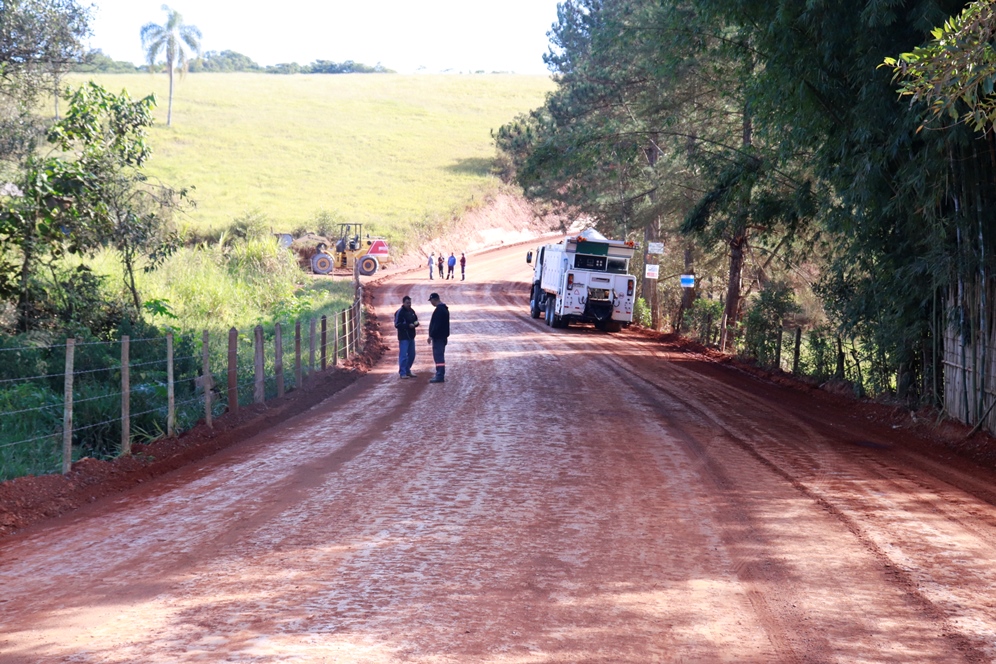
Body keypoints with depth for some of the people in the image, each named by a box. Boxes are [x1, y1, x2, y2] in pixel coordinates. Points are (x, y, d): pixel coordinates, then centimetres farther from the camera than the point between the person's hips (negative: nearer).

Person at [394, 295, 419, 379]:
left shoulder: (412, 311, 12)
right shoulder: (400, 312, -11)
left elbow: (416, 320, 23)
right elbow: (397, 324, -15)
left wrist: (416, 323, -2)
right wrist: (408, 325, -22)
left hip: (411, 336, 8)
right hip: (403, 337, -8)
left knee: (412, 355, 14)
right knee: (403, 355, -8)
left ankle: (408, 371, 27)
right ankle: (402, 373, -3)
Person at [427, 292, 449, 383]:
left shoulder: (439, 310, -17)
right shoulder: (444, 309, 16)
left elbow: (436, 325, -22)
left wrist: (431, 335, -18)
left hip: (438, 337, -11)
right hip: (442, 337, 11)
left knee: (438, 356, -10)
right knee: (440, 356, 15)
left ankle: (440, 376, -12)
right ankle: (439, 375, 20)